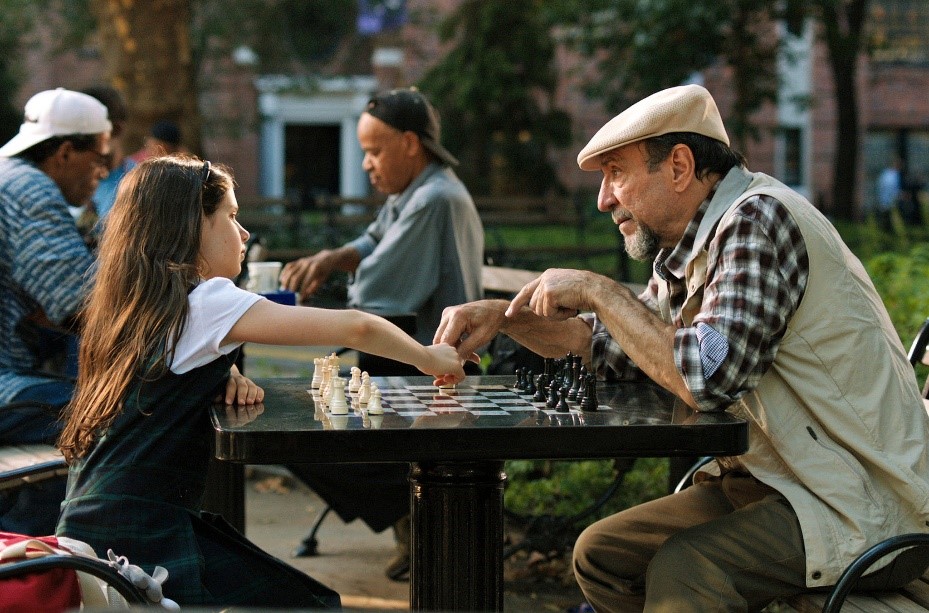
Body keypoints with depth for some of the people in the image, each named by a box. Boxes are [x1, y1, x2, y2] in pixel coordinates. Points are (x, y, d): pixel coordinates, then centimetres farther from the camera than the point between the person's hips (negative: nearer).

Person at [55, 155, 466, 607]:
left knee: (316, 600, 11)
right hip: (137, 536, -8)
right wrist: (429, 358, 3)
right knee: (309, 603, -2)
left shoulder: (140, 301, 13)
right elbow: (355, 328, -14)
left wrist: (227, 377, 9)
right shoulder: (204, 302, -11)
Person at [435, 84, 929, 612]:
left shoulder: (759, 218, -18)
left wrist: (598, 291, -17)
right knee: (601, 554, 6)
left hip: (866, 509, -10)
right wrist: (501, 315, 9)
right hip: (773, 482, 10)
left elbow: (709, 376, -29)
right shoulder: (695, 244, 12)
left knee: (681, 569, -30)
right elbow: (607, 344, 25)